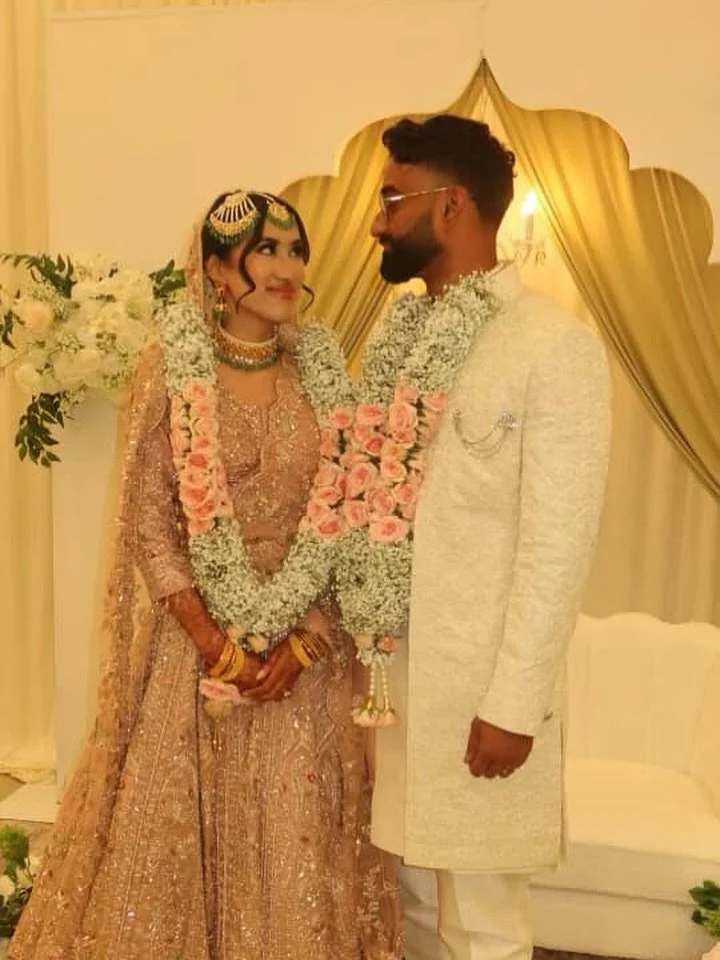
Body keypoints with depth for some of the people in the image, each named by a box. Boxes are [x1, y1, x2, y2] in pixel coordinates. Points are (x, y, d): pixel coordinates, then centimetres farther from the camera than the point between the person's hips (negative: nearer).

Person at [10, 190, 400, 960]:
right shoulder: (169, 365, -5)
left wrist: (302, 639, -8)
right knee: (175, 829, 9)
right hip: (194, 633, -2)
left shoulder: (321, 369, 3)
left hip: (302, 643, 2)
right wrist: (214, 643, -12)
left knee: (294, 836, 10)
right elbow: (146, 517, -7)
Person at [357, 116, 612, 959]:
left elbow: (558, 543, -15)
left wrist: (513, 703, -15)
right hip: (387, 668, 6)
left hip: (480, 683, -6)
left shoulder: (556, 346, -12)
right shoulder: (393, 337, 8)